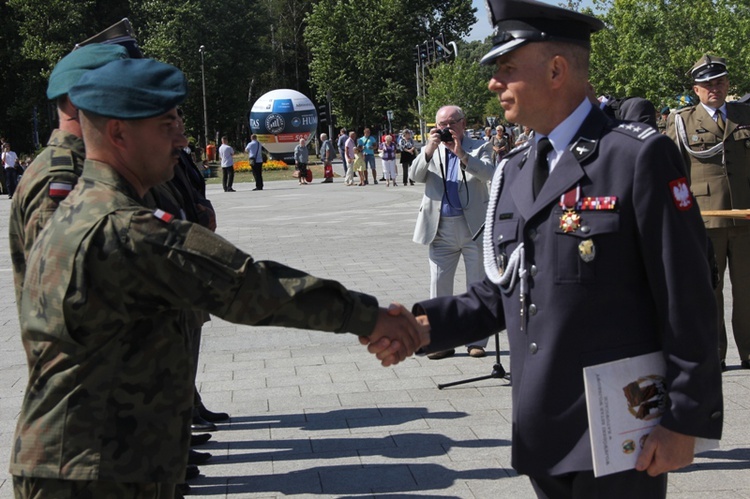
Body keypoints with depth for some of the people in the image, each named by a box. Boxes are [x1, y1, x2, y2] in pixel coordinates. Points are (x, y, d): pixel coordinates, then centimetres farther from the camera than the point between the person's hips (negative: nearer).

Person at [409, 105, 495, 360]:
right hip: (440, 230, 3)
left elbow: (488, 173, -15)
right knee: (439, 286, 4)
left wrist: (461, 154, -24)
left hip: (474, 226, -2)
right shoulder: (431, 150, 11)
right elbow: (416, 176, -4)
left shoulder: (479, 147, 3)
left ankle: (476, 340, 13)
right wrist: (430, 149, -17)